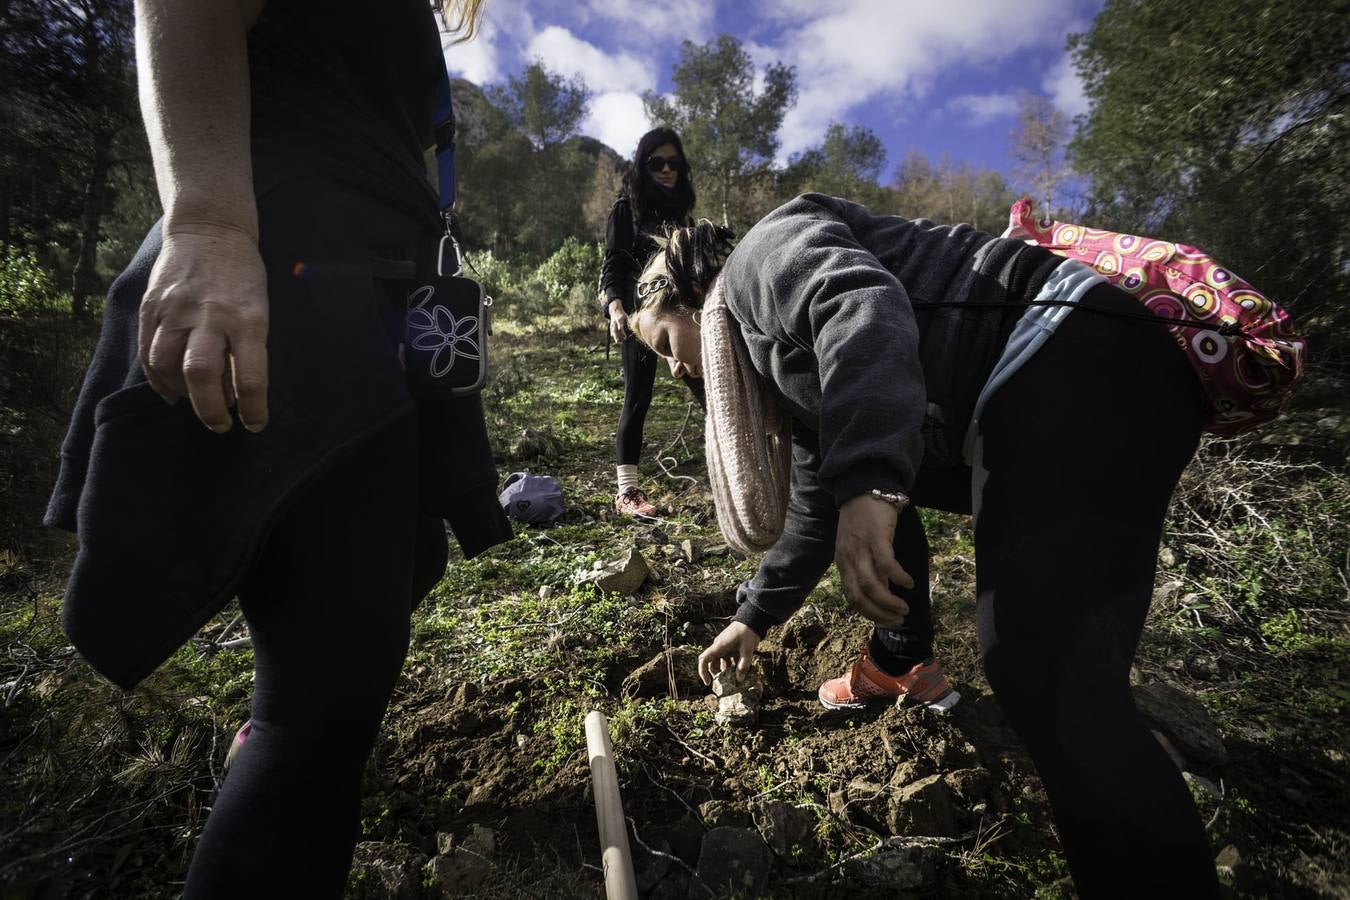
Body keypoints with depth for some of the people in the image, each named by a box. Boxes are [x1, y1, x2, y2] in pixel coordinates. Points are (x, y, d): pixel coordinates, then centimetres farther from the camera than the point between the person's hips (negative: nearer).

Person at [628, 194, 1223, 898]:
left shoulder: (759, 258, 0)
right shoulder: (788, 366, 25)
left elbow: (861, 306, -24)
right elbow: (818, 505, 29)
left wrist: (868, 482, -36)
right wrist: (754, 616, 37)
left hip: (1083, 364, -10)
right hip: (1026, 397, 11)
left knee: (1047, 679, -19)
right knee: (865, 488, 25)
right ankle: (899, 665, 35)